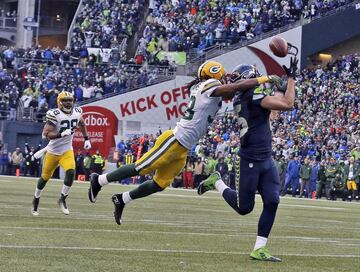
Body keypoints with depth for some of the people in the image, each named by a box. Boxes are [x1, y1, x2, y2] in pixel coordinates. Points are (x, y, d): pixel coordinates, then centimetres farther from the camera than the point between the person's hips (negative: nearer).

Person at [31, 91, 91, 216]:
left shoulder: (77, 112, -3)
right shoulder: (55, 115, -20)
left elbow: (82, 124, 21)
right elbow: (46, 134, -24)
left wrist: (86, 139, 20)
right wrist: (62, 134, -35)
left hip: (67, 151, 3)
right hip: (53, 151, -3)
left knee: (71, 172, -21)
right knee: (45, 177, 11)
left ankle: (62, 199, -4)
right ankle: (36, 199, 36)